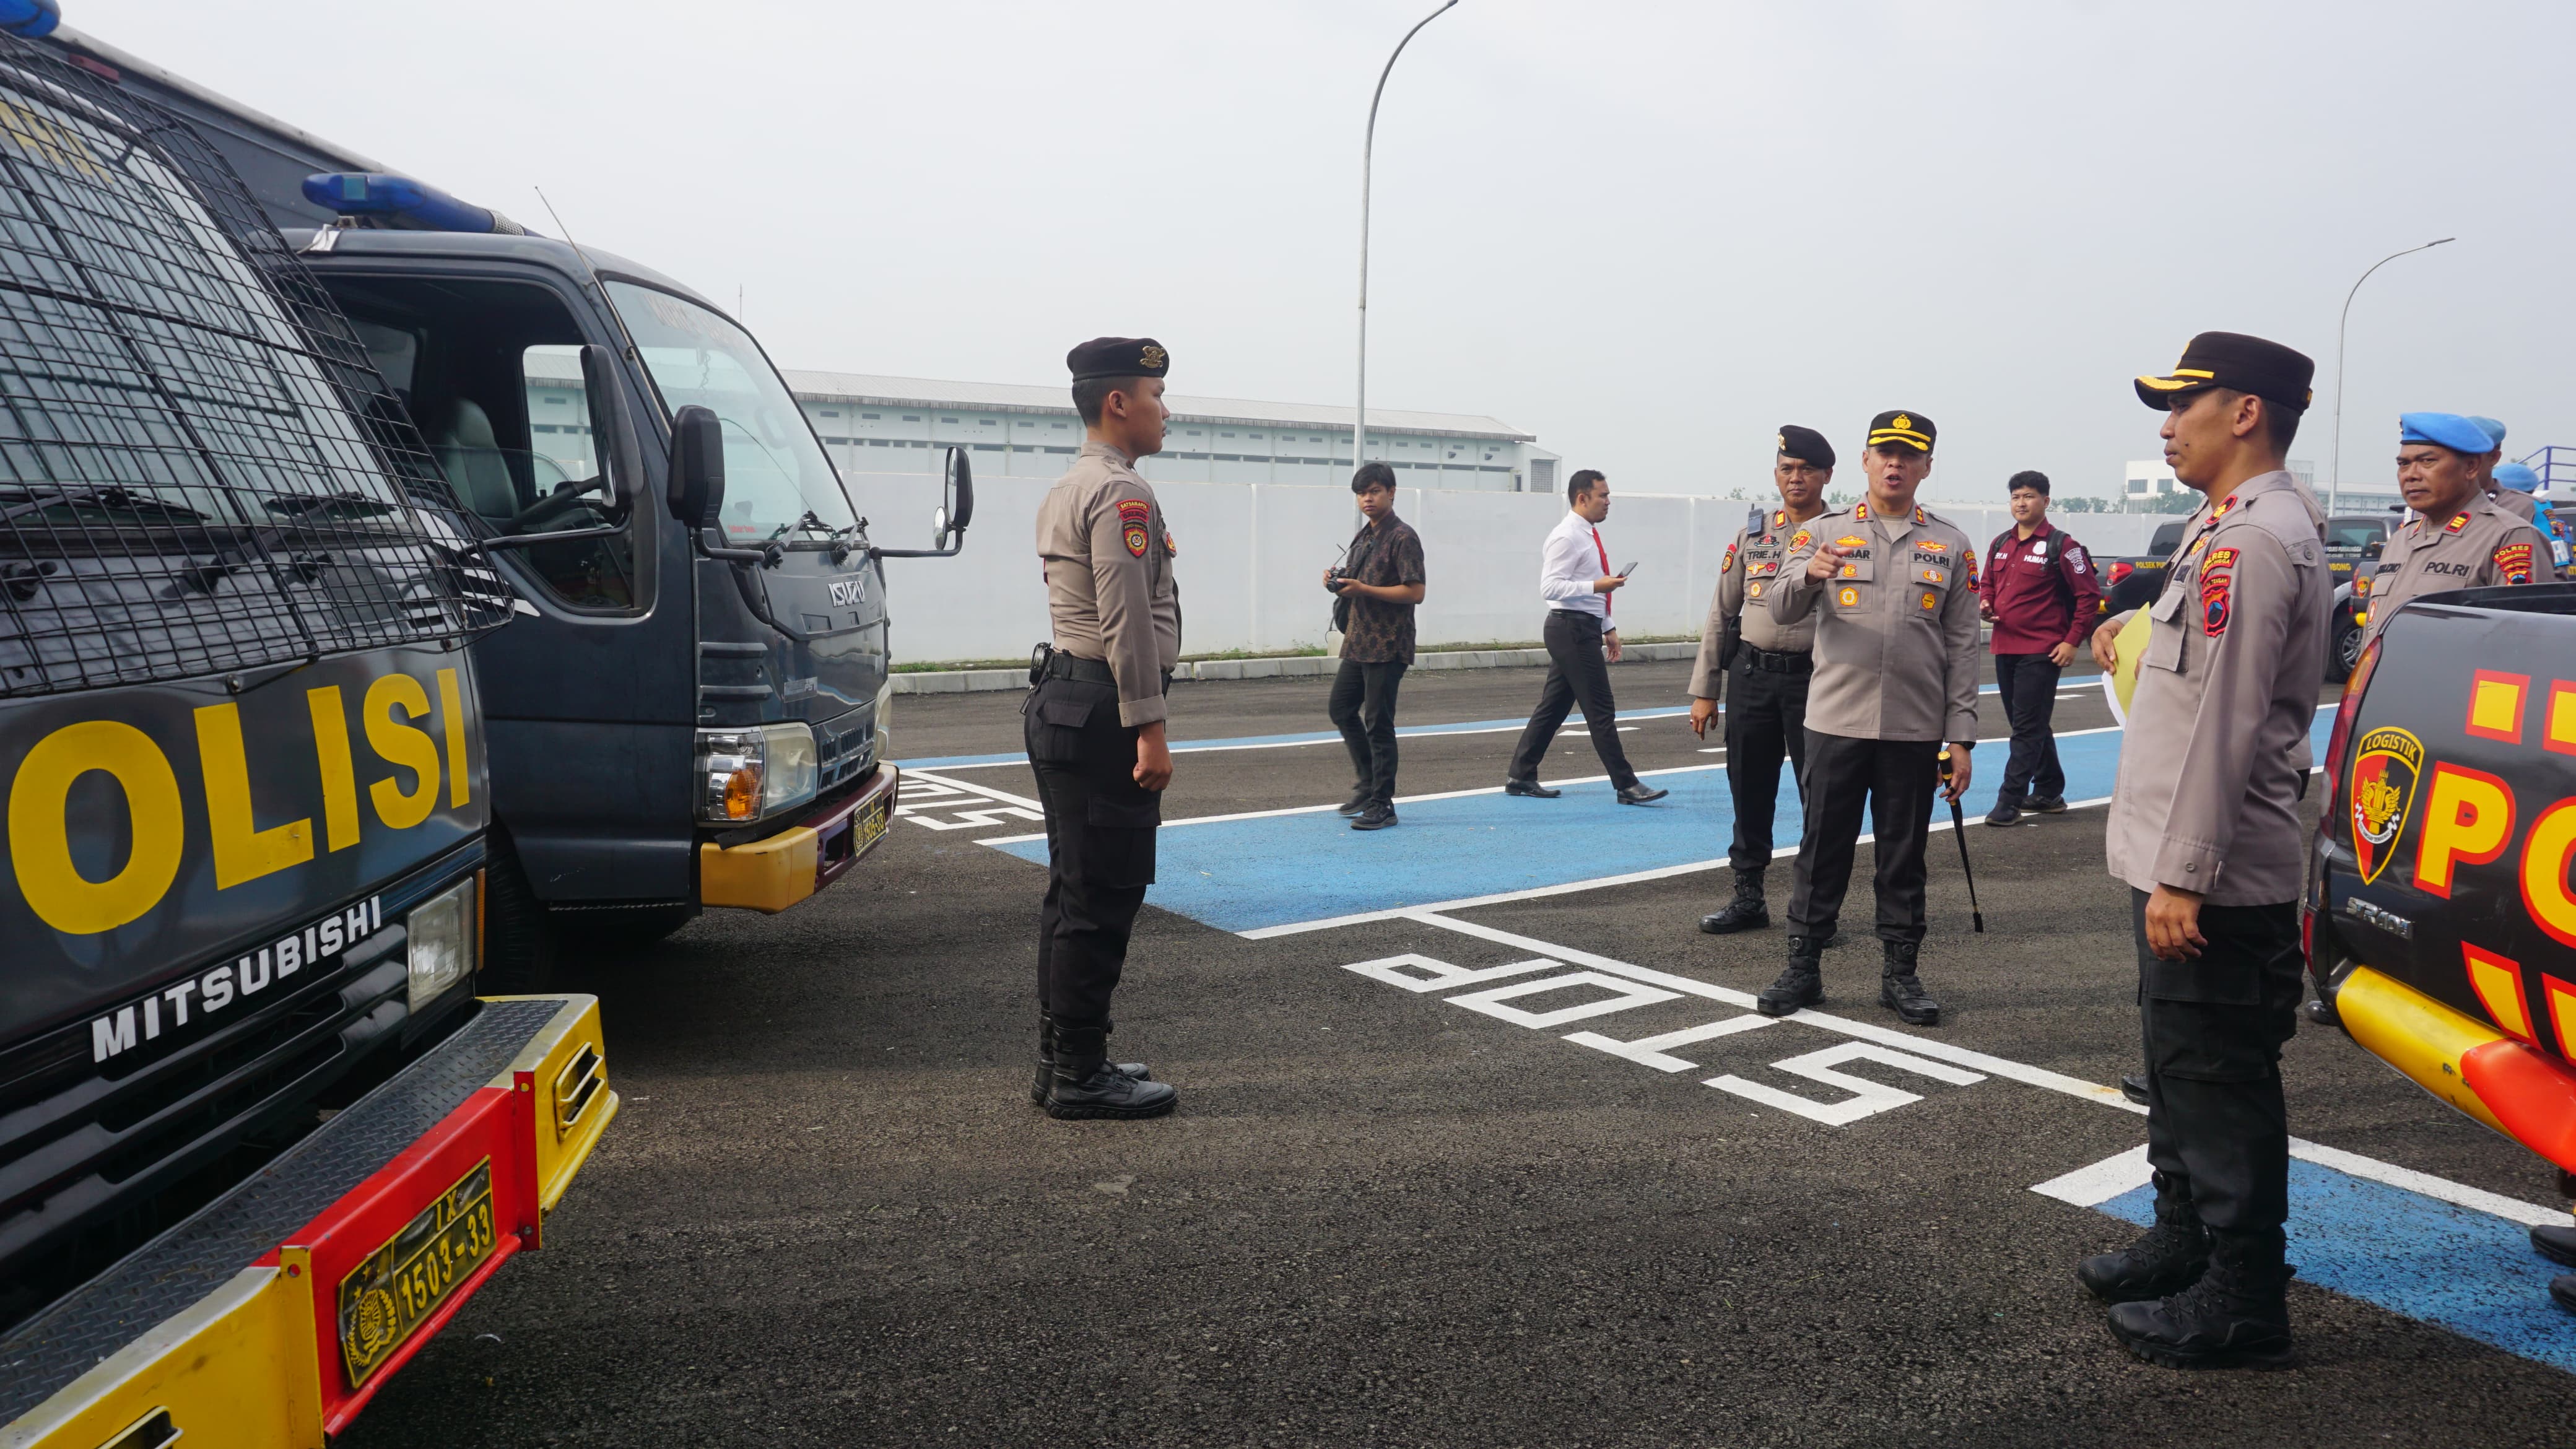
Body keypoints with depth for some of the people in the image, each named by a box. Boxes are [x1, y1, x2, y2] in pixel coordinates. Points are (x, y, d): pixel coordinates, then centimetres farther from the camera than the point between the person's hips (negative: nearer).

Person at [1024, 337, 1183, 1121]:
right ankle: (1081, 1078, 2)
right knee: (1101, 901, -5)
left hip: (1063, 699, 11)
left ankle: (1063, 1061, 22)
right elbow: (1128, 620, -21)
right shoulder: (1122, 493, -14)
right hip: (1101, 712, -11)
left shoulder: (1065, 491, 19)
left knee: (1073, 893, 14)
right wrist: (1149, 728, -20)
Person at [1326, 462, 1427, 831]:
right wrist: (1339, 582, 2)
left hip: (1387, 646, -9)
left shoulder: (1403, 537, -12)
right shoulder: (1364, 537, 15)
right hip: (1359, 641, 9)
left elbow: (1415, 592, -19)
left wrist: (1362, 589, -23)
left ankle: (1382, 804, 4)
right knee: (1340, 708, 14)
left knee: (1378, 722, -5)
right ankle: (1369, 781, 28)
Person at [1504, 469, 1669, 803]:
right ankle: (1627, 786, -2)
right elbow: (1550, 587, -21)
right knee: (1601, 710, -6)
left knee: (1554, 705, 12)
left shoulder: (1590, 536, 16)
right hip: (1572, 629, -10)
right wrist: (1596, 586, -25)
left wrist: (1608, 628, 22)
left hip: (1585, 629, 10)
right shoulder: (1566, 538, -14)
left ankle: (1521, 777, 18)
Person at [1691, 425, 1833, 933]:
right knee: (1749, 792, 10)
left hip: (1813, 678, -3)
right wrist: (1704, 691, 8)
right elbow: (1721, 615, 11)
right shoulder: (1750, 537, 9)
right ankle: (1748, 897, 23)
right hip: (1750, 677, 3)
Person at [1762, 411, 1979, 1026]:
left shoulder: (1951, 545, 7)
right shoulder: (1824, 533, 4)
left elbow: (1962, 647, 6)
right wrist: (1809, 575, -30)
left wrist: (1961, 739, 0)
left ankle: (1900, 974, 20)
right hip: (1836, 722, -1)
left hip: (1915, 731, 1)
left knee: (1904, 855, 9)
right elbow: (1781, 611, -7)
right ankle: (1803, 968, 16)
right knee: (1823, 849, 6)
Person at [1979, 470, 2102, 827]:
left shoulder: (2061, 546, -8)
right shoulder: (2000, 544, 11)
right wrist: (1985, 603, 0)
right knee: (2030, 726, 16)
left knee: (2027, 729, -7)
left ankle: (2009, 803, -8)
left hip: (2041, 651, -7)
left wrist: (2072, 641, -11)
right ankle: (2049, 793, 28)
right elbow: (1988, 584, 23)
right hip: (2004, 648, 7)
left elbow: (2089, 595, -7)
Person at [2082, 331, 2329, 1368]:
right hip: (2183, 860, 11)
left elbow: (2223, 721, -23)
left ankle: (2242, 1301, 11)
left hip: (2213, 874, -11)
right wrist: (2140, 628, 13)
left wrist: (2183, 875, -23)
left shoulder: (2253, 537, -18)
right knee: (2183, 1069, 21)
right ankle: (2185, 1242, 35)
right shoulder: (2235, 526, 15)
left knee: (2220, 1084, -1)